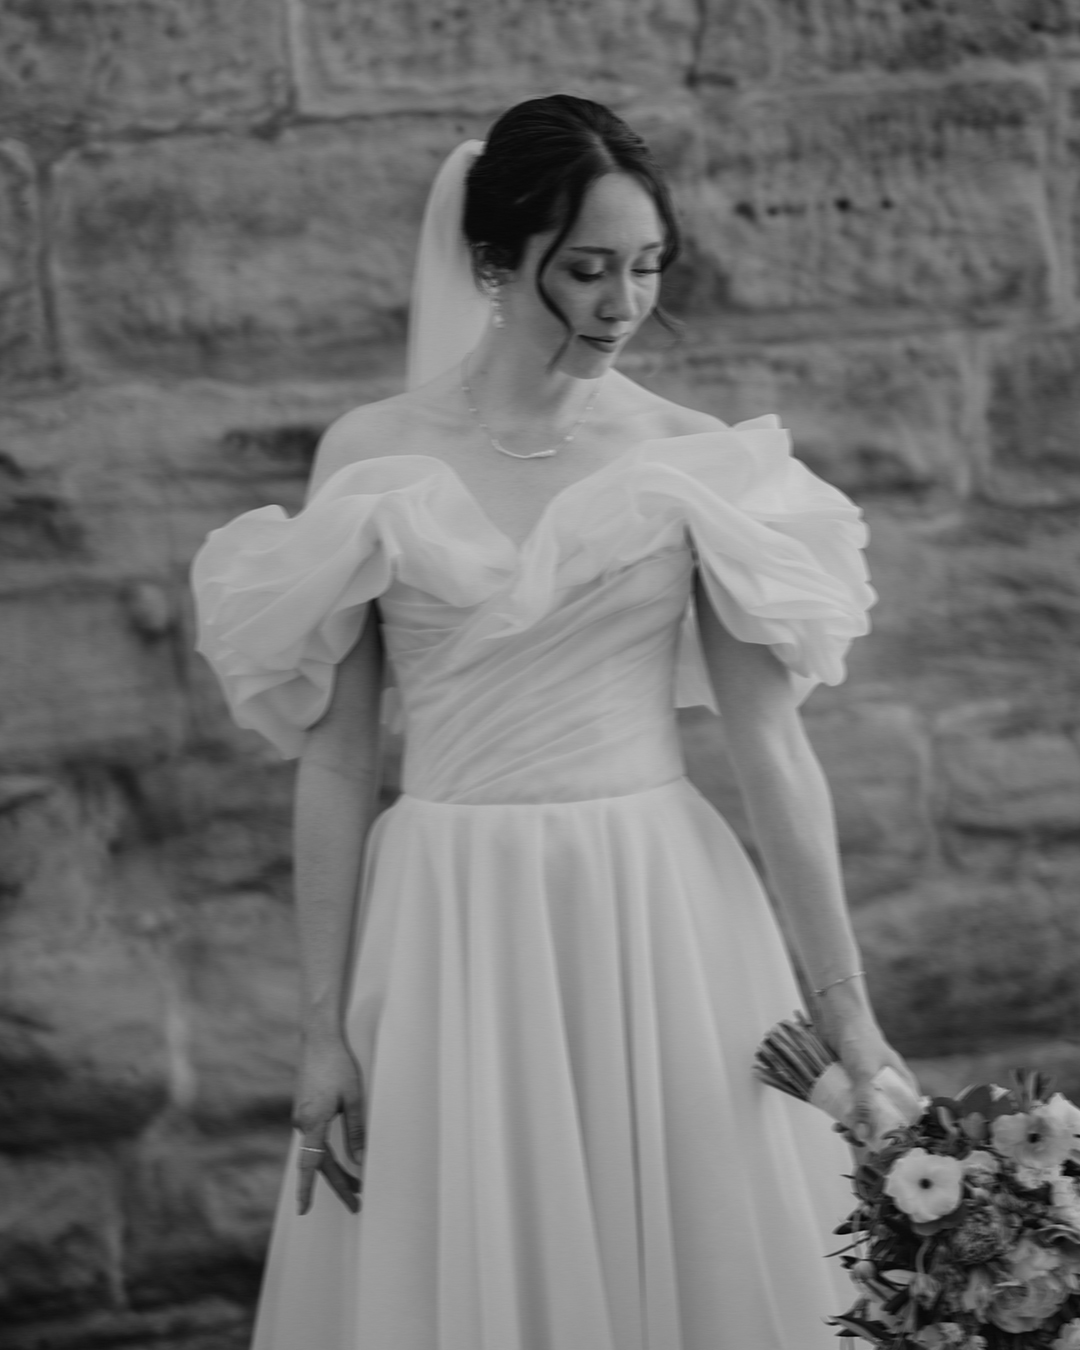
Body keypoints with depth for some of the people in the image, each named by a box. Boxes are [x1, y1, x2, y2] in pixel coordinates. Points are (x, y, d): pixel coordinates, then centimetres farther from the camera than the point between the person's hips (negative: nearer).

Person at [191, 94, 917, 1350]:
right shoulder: (372, 457, 0)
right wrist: (324, 1026, -2)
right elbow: (333, 760, 1)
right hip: (451, 937, 0)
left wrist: (843, 1001, -5)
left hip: (663, 920, 0)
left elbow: (769, 740, -1)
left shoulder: (693, 460, 1)